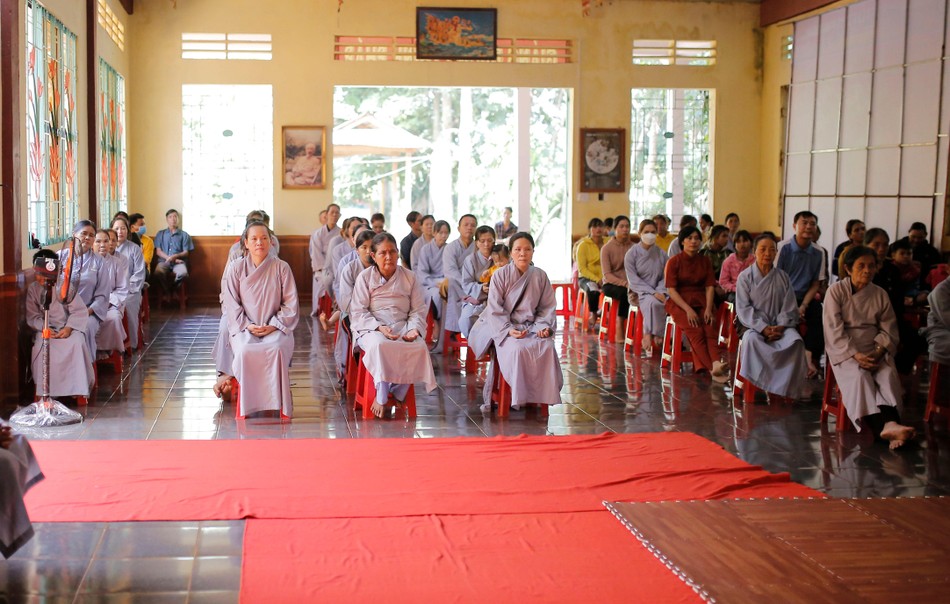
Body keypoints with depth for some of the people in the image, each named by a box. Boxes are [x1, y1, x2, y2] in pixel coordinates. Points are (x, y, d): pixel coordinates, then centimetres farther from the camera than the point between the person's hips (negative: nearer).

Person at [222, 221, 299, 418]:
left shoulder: (281, 267, 3)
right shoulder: (236, 268, 5)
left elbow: (291, 304, 2)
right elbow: (231, 303, 3)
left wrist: (273, 325, -10)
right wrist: (247, 326, -11)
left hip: (276, 327, 0)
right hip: (245, 327, 1)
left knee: (277, 350, -34)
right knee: (245, 350, -33)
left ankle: (278, 403, -21)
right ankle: (249, 403, -20)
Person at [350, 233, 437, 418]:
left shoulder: (409, 277, 13)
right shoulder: (365, 277, 6)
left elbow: (418, 310, 10)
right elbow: (358, 312, -1)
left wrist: (414, 329, -11)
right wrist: (379, 327, -18)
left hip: (402, 326, 2)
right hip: (372, 328, -2)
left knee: (419, 347, -31)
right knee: (380, 345, -39)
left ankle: (398, 394, -14)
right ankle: (381, 396, -25)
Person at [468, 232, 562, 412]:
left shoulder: (540, 276, 5)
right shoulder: (500, 276, -4)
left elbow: (548, 307, 9)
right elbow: (495, 310, -7)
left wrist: (544, 326, -10)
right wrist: (508, 330, -21)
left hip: (531, 327, 3)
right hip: (504, 328, -3)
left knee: (547, 347, -27)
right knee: (517, 349, -34)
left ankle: (540, 395, -13)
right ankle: (518, 397, -21)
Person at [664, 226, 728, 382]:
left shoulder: (705, 261, 13)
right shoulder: (674, 262, 1)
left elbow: (710, 287, 7)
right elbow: (671, 290, -6)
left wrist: (709, 309, -10)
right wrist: (688, 310, -17)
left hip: (701, 301, 3)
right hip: (679, 303, -3)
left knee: (711, 329, -27)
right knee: (695, 331, -29)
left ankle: (716, 364, -48)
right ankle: (713, 368, -38)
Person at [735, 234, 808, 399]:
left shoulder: (782, 277, 11)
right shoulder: (745, 277, 4)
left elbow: (789, 308, 6)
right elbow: (743, 308, -5)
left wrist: (780, 327, -14)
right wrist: (763, 328, -18)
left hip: (780, 325, 2)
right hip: (755, 325, -2)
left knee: (795, 341, -31)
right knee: (750, 340, -38)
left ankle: (785, 391, -26)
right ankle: (755, 386, -32)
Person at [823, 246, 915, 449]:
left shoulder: (880, 295, 12)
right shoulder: (836, 291, 0)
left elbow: (889, 330, 9)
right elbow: (834, 330, -7)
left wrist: (878, 353, -11)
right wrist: (855, 355, -19)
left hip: (875, 352, 3)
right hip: (845, 351, -3)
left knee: (888, 375, -28)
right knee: (859, 376, -33)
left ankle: (889, 424, -50)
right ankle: (883, 427, -49)